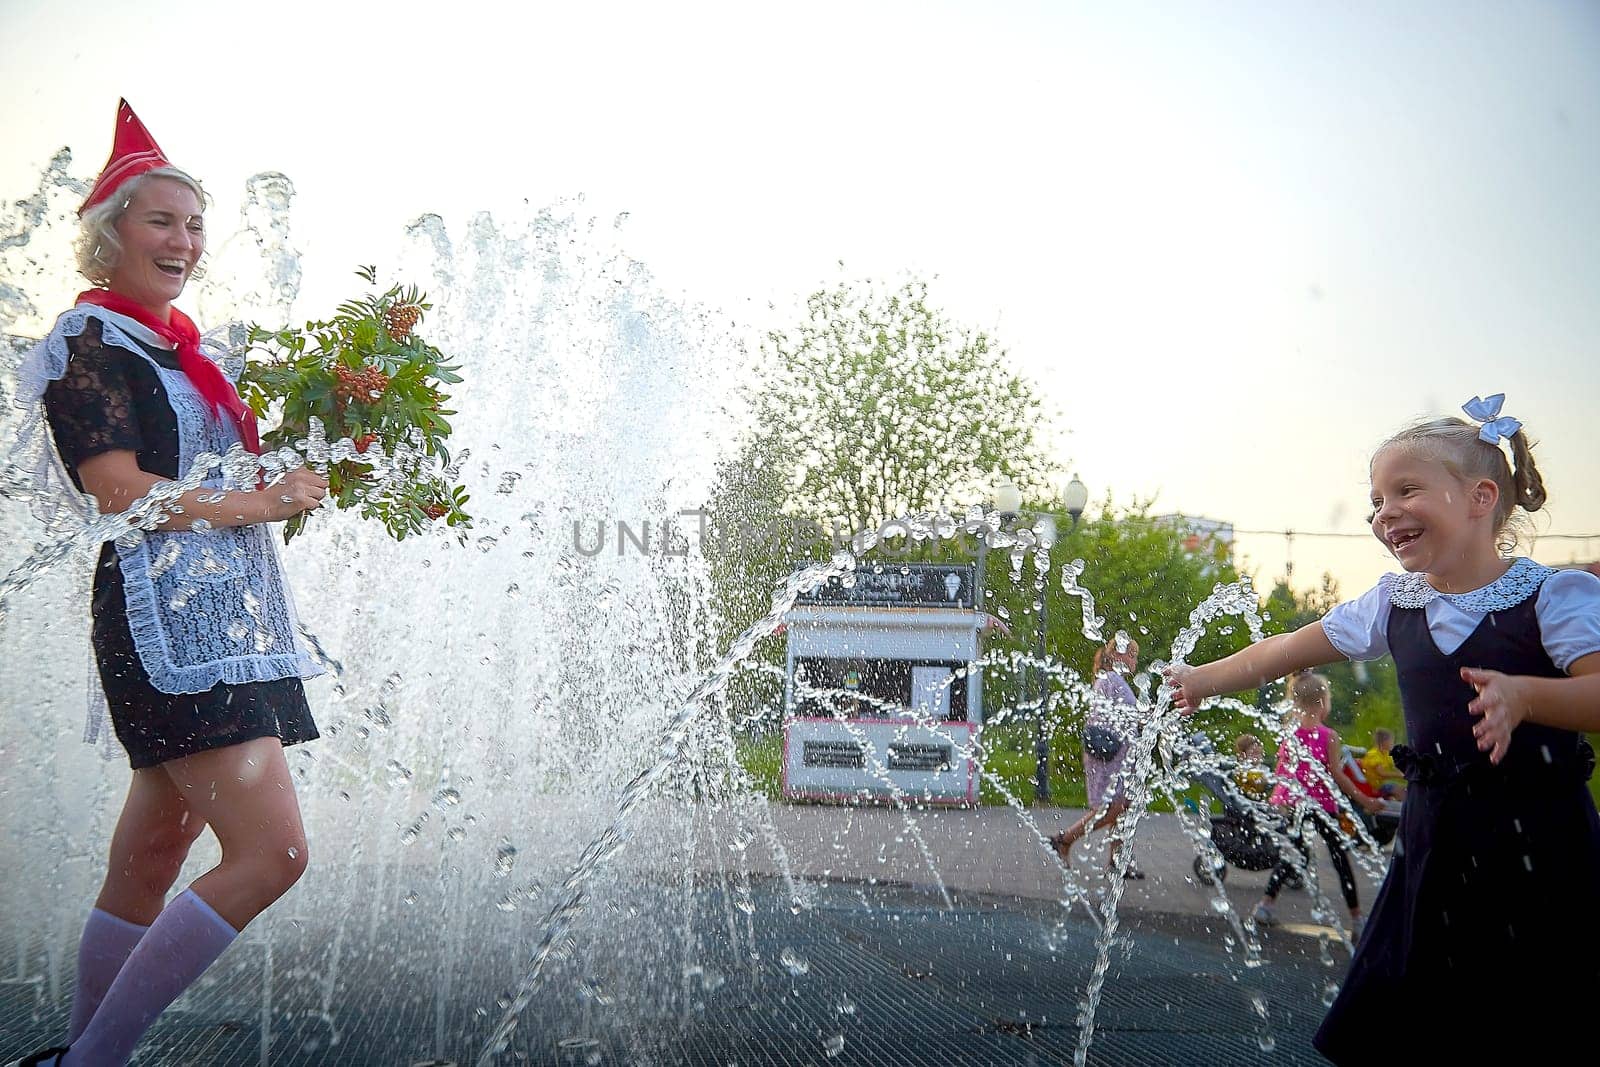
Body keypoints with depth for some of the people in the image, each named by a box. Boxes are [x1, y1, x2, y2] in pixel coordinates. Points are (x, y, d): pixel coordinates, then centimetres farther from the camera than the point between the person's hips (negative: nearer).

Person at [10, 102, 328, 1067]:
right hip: (166, 617, -9)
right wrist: (262, 501, -10)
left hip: (230, 616, 9)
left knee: (150, 861, 12)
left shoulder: (180, 351, 21)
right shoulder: (89, 345, -4)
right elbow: (122, 493, -15)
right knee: (272, 851, -15)